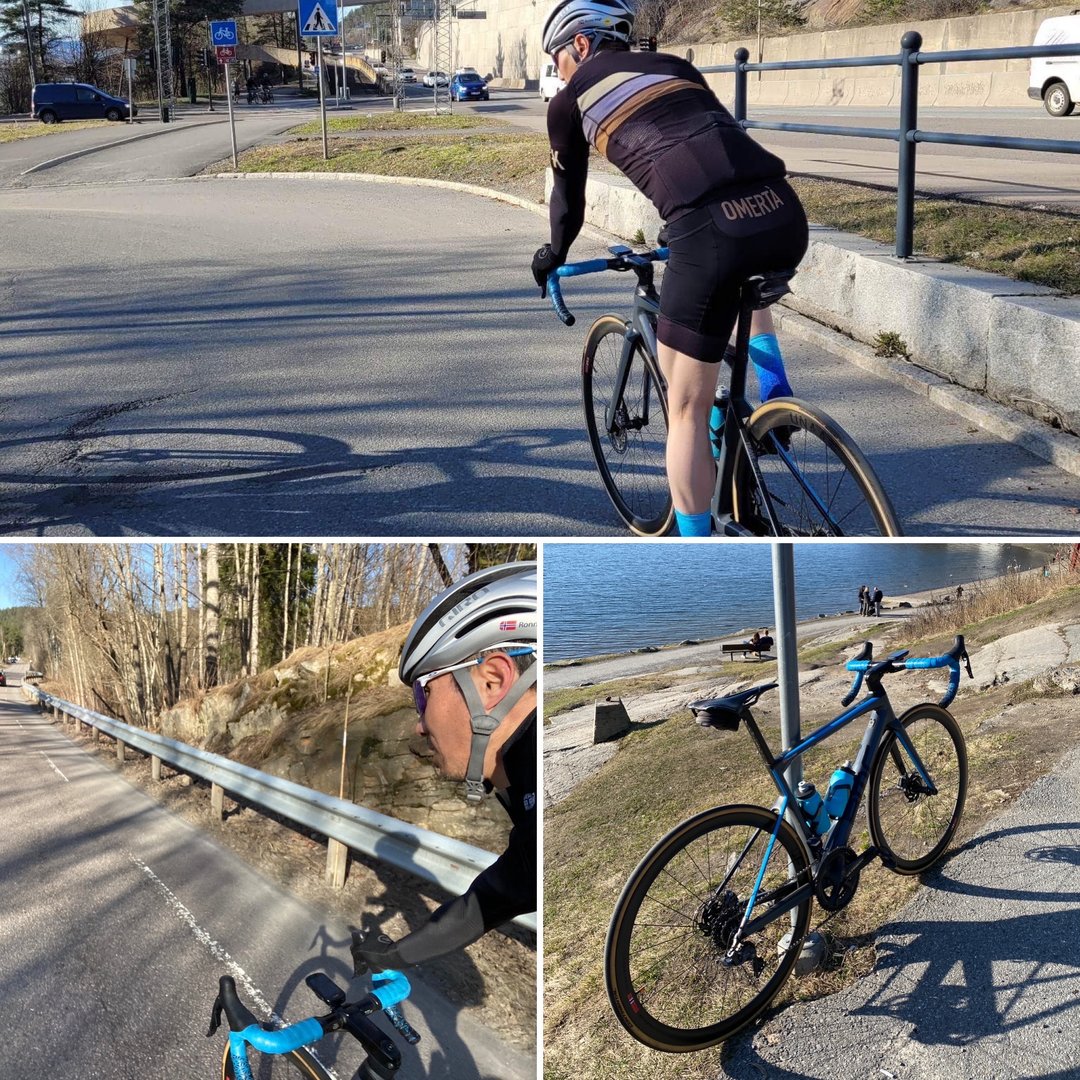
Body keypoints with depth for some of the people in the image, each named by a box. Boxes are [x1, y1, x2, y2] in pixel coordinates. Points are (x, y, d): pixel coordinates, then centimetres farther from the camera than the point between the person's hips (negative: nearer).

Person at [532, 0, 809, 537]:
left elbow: (568, 196, 29)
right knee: (743, 272, 43)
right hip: (786, 218, 5)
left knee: (687, 409, 10)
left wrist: (553, 257, 49)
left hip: (711, 232, -5)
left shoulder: (570, 100, 18)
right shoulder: (675, 66, 31)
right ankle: (774, 394, 28)